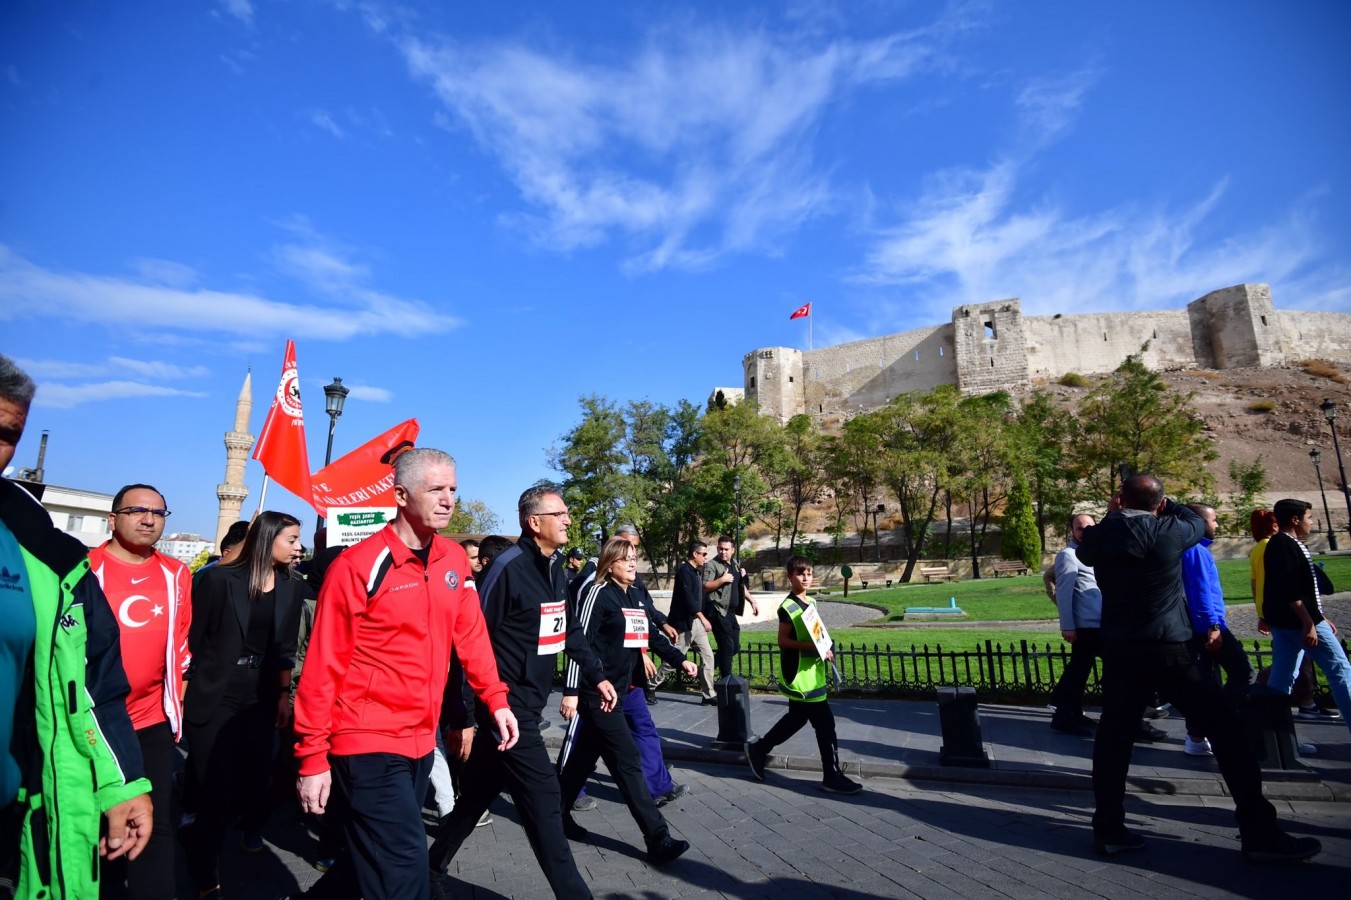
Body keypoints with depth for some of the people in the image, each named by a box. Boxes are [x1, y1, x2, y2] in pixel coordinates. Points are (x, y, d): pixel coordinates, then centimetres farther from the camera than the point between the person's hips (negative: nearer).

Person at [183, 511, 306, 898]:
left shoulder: (291, 588, 4)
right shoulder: (219, 579, -9)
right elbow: (194, 638, -5)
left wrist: (284, 695, 7)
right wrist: (185, 689, -4)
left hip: (261, 700, 5)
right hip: (213, 699, -4)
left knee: (253, 783, 9)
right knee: (217, 789, -2)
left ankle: (204, 836, 42)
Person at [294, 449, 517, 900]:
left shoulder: (455, 559, 2)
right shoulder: (357, 566, -16)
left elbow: (470, 634, 10)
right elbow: (323, 666, -12)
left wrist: (495, 699, 4)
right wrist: (312, 755, -10)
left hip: (421, 741, 7)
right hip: (368, 745, -6)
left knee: (381, 858, 23)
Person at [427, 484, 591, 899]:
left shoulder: (555, 569, 8)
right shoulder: (508, 569, -19)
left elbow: (569, 630, 18)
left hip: (530, 705, 9)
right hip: (507, 706, -9)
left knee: (478, 793, 20)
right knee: (542, 797, -3)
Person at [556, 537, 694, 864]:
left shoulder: (636, 597, 11)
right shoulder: (599, 594, -13)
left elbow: (652, 635, 21)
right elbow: (579, 644, -16)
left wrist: (679, 659, 12)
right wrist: (571, 691, -19)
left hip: (620, 689, 8)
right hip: (597, 692, -8)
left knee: (586, 757, 18)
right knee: (628, 762, -7)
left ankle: (558, 814, 35)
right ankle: (658, 839, -3)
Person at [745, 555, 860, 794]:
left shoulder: (811, 602, 12)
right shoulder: (788, 607, -16)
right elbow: (783, 641, -18)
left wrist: (825, 650, 8)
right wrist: (811, 646, -26)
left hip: (812, 673, 10)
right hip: (800, 676, -10)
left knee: (796, 718, 19)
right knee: (825, 723, -3)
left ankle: (758, 750, 32)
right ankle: (832, 776, 9)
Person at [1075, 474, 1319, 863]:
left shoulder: (1101, 537, -2)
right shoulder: (1168, 531, -9)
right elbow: (1197, 523, 13)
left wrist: (1113, 515, 23)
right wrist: (1164, 503, 26)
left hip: (1118, 652, 4)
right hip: (1167, 651, -3)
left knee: (1113, 736, 10)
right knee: (1226, 728, 9)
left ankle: (1108, 830, 14)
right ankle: (1259, 834, 15)